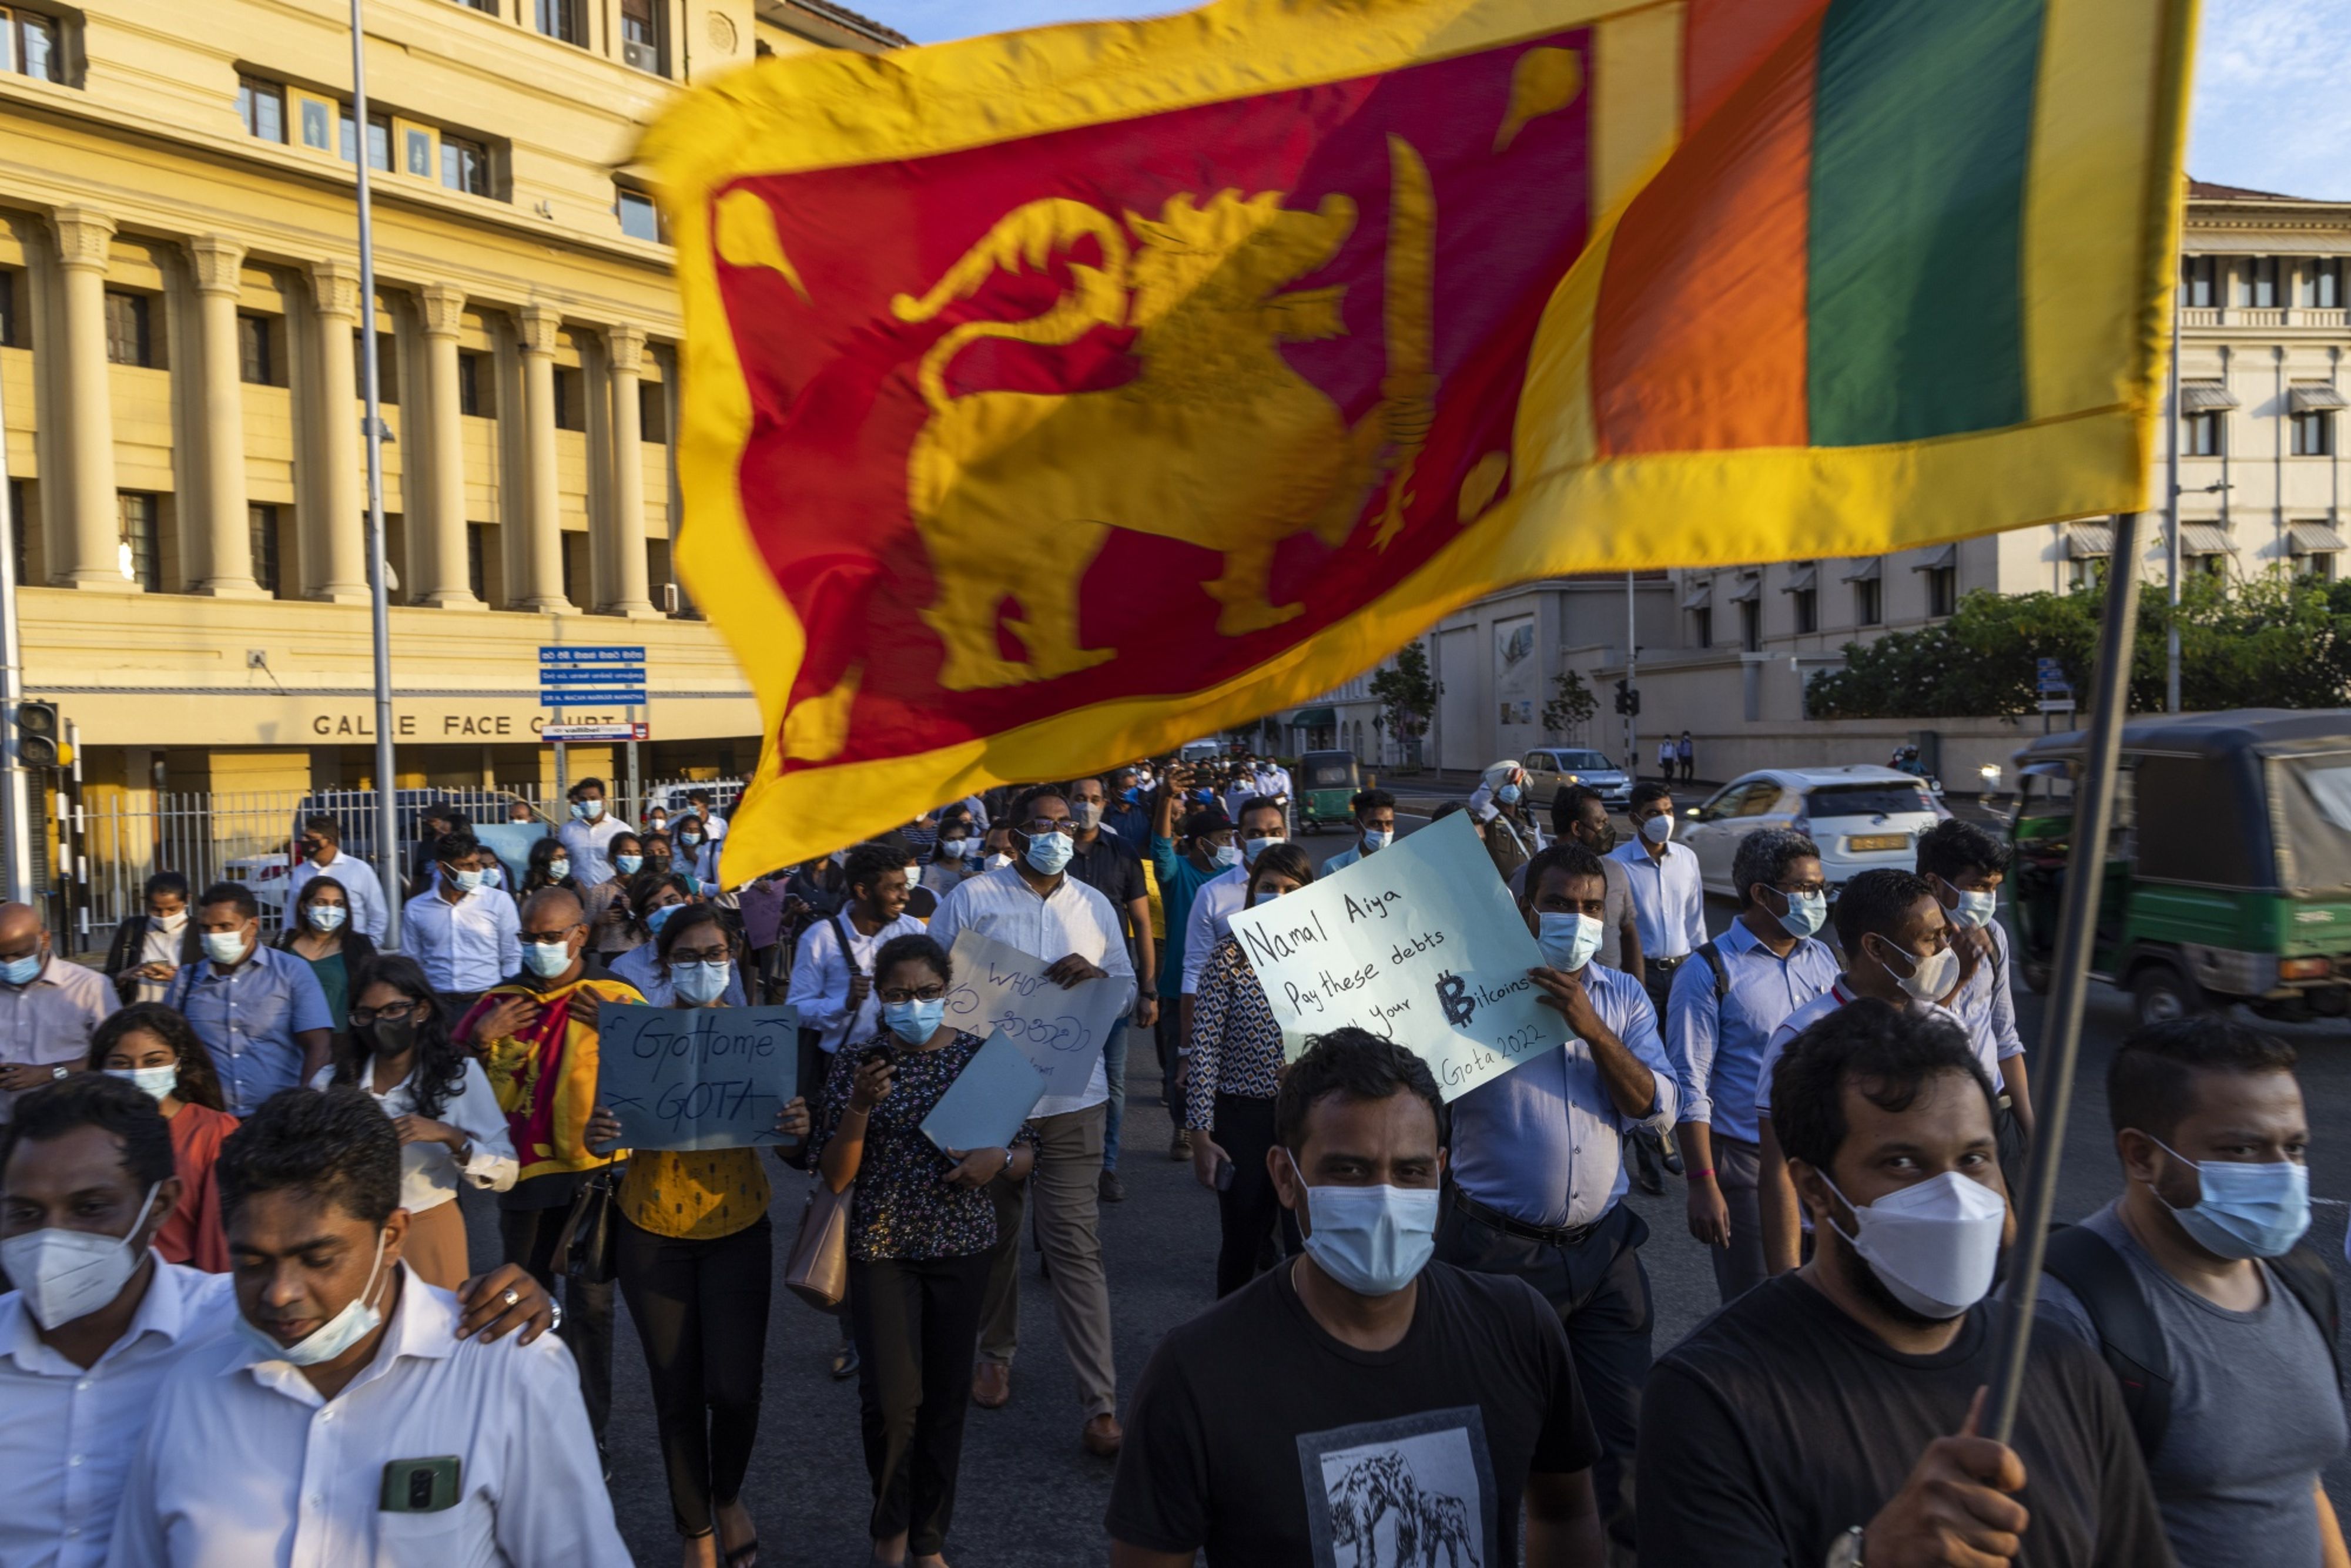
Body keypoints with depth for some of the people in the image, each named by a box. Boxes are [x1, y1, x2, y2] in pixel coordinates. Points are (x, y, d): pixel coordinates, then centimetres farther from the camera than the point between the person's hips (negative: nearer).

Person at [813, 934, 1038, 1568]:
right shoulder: (859, 1064, -6)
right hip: (882, 1248, -1)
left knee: (947, 1397, 9)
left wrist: (999, 1159, -17)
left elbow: (1028, 1152, 5)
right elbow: (835, 1177, -7)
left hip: (962, 1247, 2)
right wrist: (859, 1107, -22)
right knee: (892, 1399, -6)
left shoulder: (982, 1056, -2)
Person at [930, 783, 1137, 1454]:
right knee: (993, 1230, 16)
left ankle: (1101, 1403, -2)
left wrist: (1097, 974, -8)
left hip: (1072, 1099, 1)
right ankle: (996, 1353, 39)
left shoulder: (1094, 907, 10)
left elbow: (1128, 989, 13)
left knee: (1075, 1245, -5)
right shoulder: (972, 899, 0)